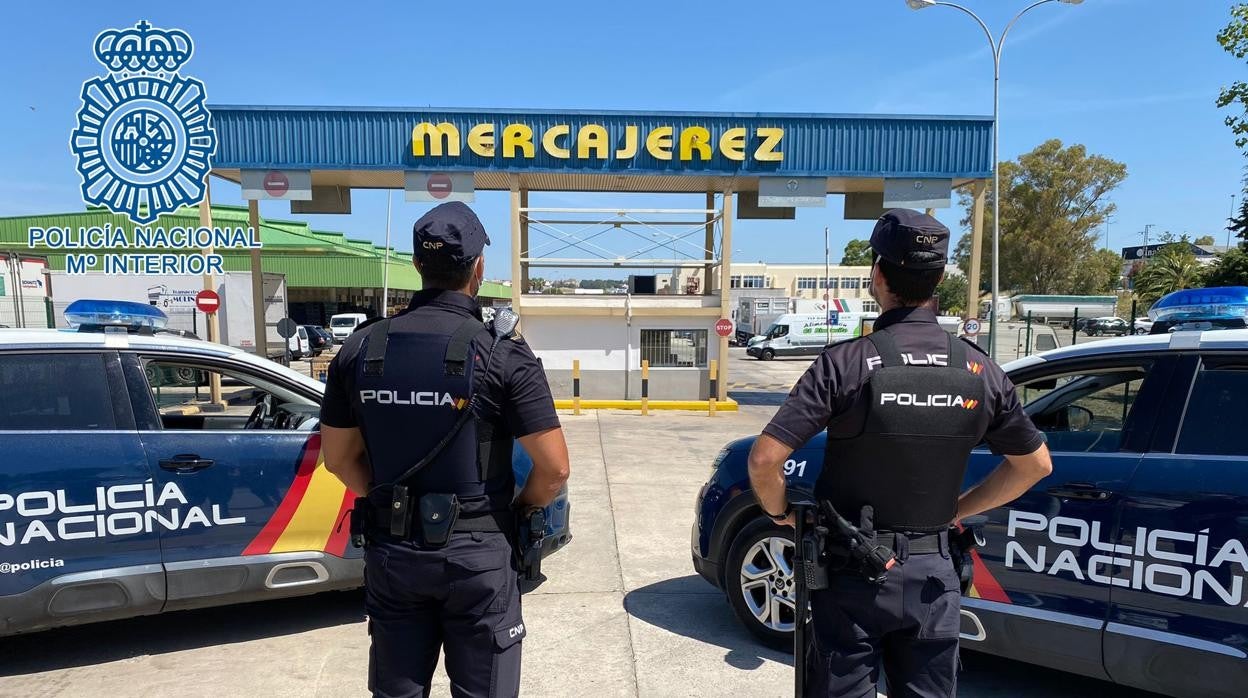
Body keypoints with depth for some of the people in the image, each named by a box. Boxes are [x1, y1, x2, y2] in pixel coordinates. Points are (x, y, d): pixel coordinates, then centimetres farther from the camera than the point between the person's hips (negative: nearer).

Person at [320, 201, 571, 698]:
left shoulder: (360, 348, -2)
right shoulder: (502, 353, -14)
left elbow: (339, 457, 6)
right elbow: (554, 468, -15)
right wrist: (519, 508, 4)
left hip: (390, 551, 4)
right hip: (477, 553, -3)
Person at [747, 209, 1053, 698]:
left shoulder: (847, 363, -17)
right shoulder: (978, 370, -3)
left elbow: (765, 459, -22)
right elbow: (1036, 464, 9)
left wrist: (780, 512, -3)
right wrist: (957, 510, 14)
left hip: (853, 573, -3)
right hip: (932, 573, 4)